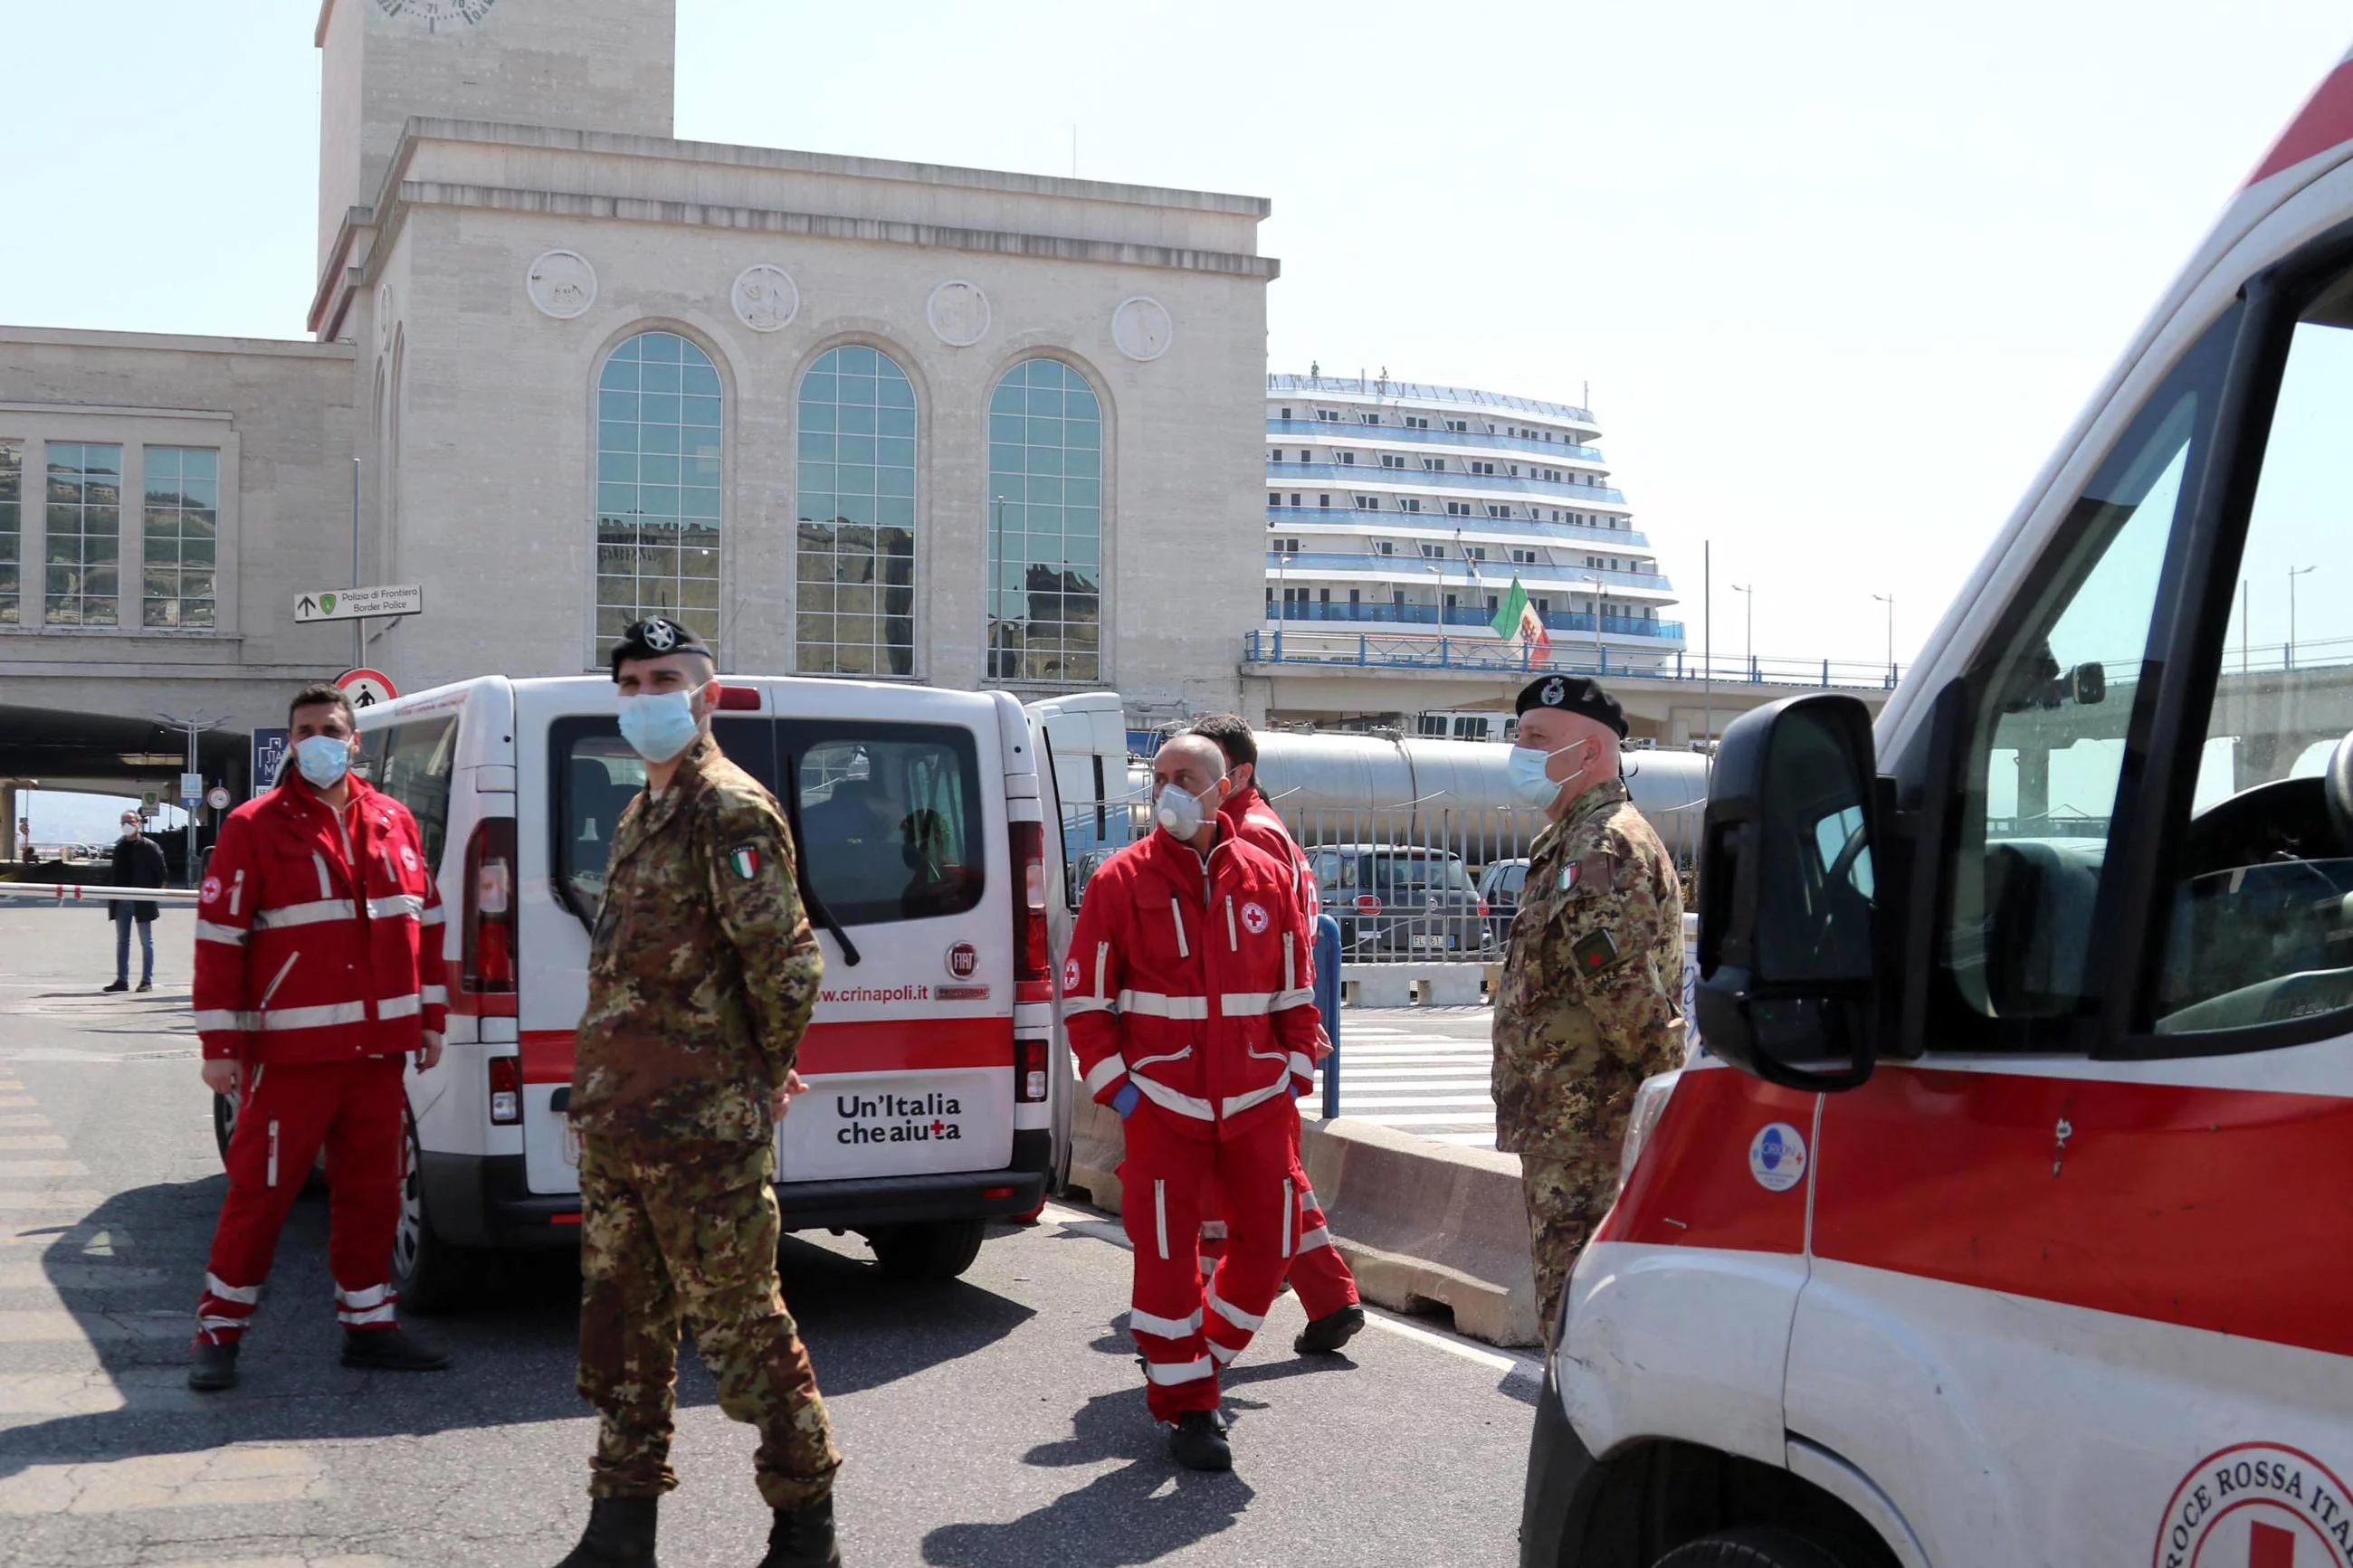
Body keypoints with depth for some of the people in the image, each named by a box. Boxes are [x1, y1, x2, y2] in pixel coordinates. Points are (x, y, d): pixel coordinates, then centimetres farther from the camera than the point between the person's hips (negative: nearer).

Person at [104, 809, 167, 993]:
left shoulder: (149, 847, -6)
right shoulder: (119, 847, 12)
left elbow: (161, 872, -4)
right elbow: (116, 872, 19)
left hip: (141, 901, -6)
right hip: (122, 901, 6)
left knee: (146, 941, 0)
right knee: (121, 941, 8)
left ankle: (147, 981, 2)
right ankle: (122, 980, 12)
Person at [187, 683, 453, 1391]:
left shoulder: (394, 822, 10)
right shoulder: (255, 827, -4)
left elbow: (426, 922, 16)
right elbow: (219, 940, -6)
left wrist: (429, 1020, 14)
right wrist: (220, 1045, -9)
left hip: (379, 1048, 5)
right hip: (291, 1052, -5)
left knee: (372, 1192, 11)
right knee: (261, 1193, 0)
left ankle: (369, 1326, 22)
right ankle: (219, 1333, 12)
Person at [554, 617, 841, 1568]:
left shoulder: (729, 810, -13)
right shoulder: (642, 816, 17)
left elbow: (785, 960, -18)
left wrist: (767, 1070, -6)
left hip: (702, 1131, -9)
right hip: (613, 1121, 9)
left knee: (740, 1324, -1)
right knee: (620, 1328, 14)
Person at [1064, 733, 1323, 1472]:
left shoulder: (1267, 878, 6)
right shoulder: (1121, 881, -2)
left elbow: (1295, 989, 13)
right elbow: (1084, 996, 0)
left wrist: (1295, 1073, 6)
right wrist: (1115, 1085, -7)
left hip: (1258, 1100, 3)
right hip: (1162, 1102, -3)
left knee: (1269, 1241, 7)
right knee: (1166, 1254, -1)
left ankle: (1201, 1359, 30)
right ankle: (1188, 1409, 12)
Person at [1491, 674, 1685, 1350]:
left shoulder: (1605, 849, -15)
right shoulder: (1572, 843, 20)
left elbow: (1626, 993, -22)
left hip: (1587, 1130, -11)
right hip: (1569, 1124, 11)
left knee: (1578, 1316, -9)